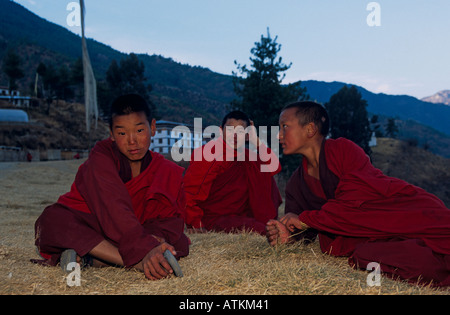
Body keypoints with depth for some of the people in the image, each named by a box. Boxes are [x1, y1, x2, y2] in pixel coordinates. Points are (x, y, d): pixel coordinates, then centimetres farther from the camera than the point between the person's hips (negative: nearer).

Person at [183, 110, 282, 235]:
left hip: (242, 214, 8)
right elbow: (189, 191, -16)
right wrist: (196, 225, -16)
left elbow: (274, 167, -2)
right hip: (214, 219, -8)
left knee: (264, 174, -1)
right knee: (260, 230, -34)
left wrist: (256, 141, -7)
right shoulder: (208, 155, -14)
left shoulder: (245, 154, 6)